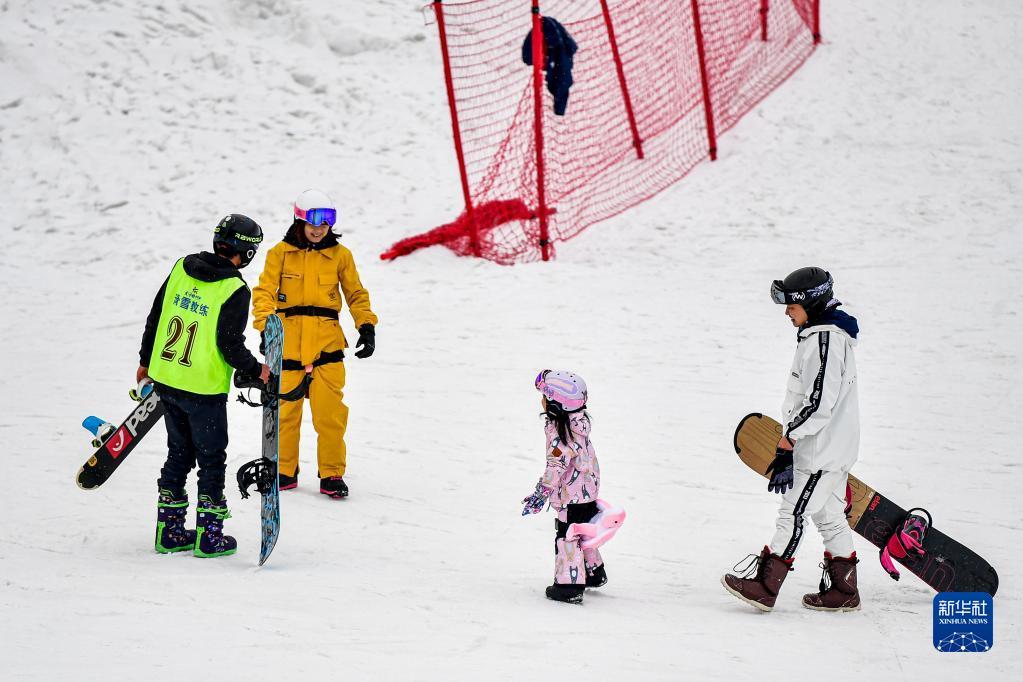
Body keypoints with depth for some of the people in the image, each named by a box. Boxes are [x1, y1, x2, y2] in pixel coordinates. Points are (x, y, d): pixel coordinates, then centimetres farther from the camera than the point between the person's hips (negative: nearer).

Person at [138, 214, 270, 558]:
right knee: (212, 458, 9)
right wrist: (257, 370, 0)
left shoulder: (181, 268, 2)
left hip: (165, 379, 6)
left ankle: (169, 531, 22)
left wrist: (146, 360, 21)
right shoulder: (235, 290, -16)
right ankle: (208, 536, 11)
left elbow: (154, 318, 9)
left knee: (179, 453, 18)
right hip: (204, 388, -6)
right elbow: (231, 345, -17)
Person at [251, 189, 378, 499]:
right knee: (285, 411, 5)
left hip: (326, 343, 0)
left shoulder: (340, 255, 8)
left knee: (330, 412, -6)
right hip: (287, 342, 0)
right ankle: (284, 471, 20)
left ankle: (332, 474, 4)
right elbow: (265, 292, -1)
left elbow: (356, 294, 16)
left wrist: (366, 327, 3)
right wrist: (266, 326, -17)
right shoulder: (280, 253, 5)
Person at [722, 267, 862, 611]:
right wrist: (792, 437, 23)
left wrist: (791, 435, -16)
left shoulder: (824, 341, -19)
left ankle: (764, 586, -8)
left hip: (823, 450, -10)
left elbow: (821, 400, -25)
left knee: (793, 512, -8)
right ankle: (842, 591, 18)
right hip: (831, 447, 10)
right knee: (829, 515, 14)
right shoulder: (827, 335, 14)